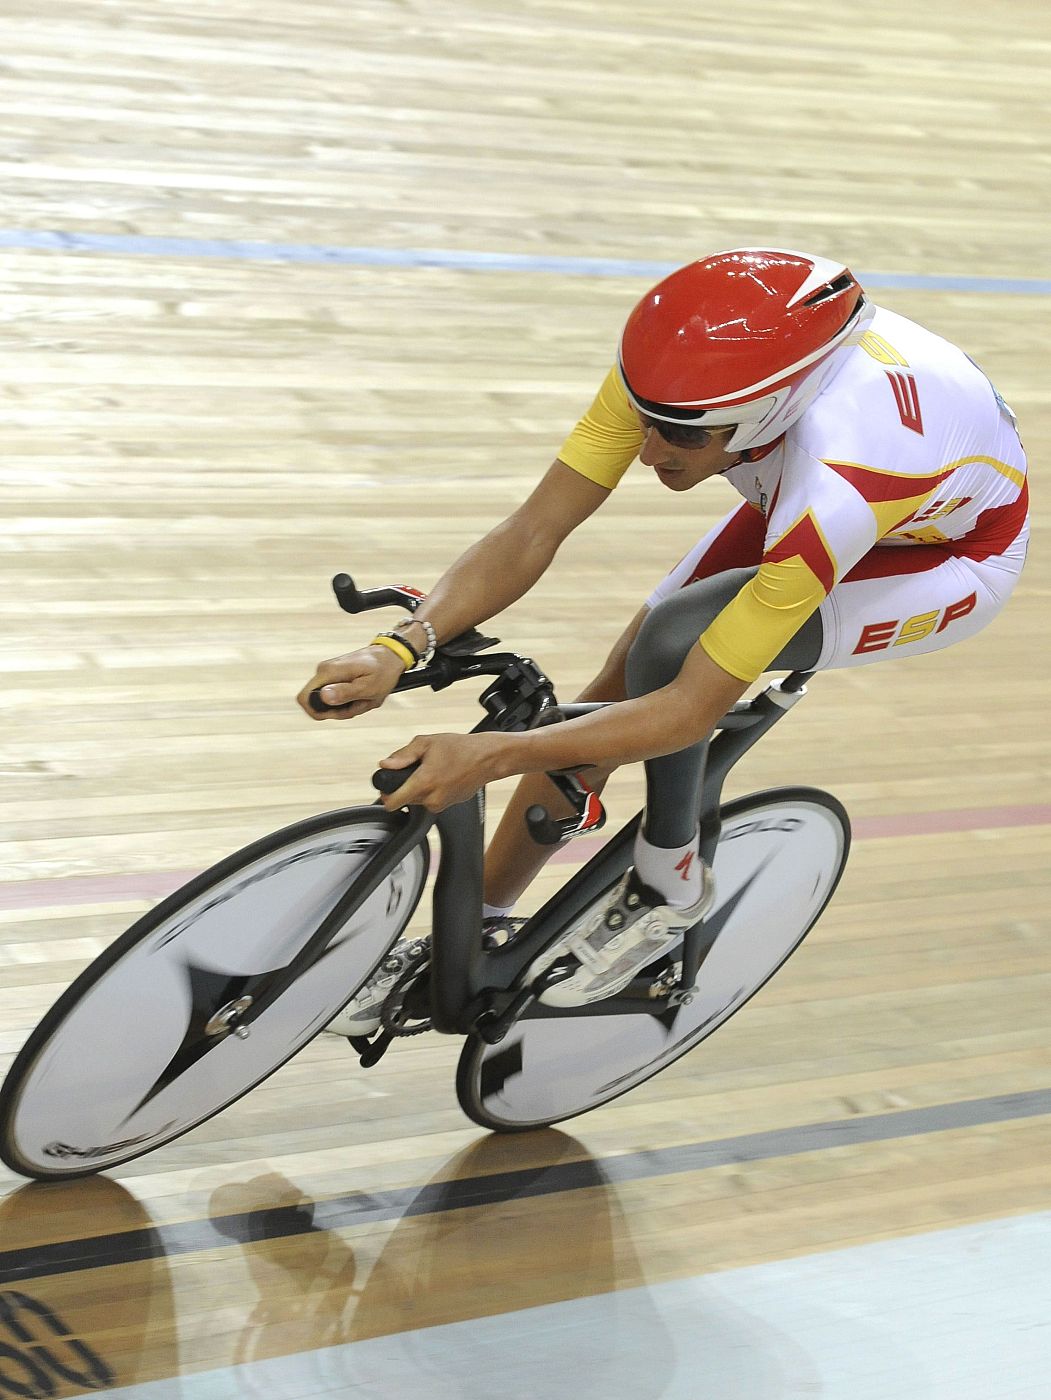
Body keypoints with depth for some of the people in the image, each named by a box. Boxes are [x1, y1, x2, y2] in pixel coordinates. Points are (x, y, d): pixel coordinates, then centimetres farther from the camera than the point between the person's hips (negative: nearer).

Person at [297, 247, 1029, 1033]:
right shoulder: (680, 365, -31)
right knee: (610, 697, -1)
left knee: (670, 643, -29)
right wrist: (401, 649, -40)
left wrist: (489, 756, -43)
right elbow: (534, 533, -25)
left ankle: (669, 885, -4)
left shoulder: (834, 491, -45)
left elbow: (692, 710, -38)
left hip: (954, 551, -6)